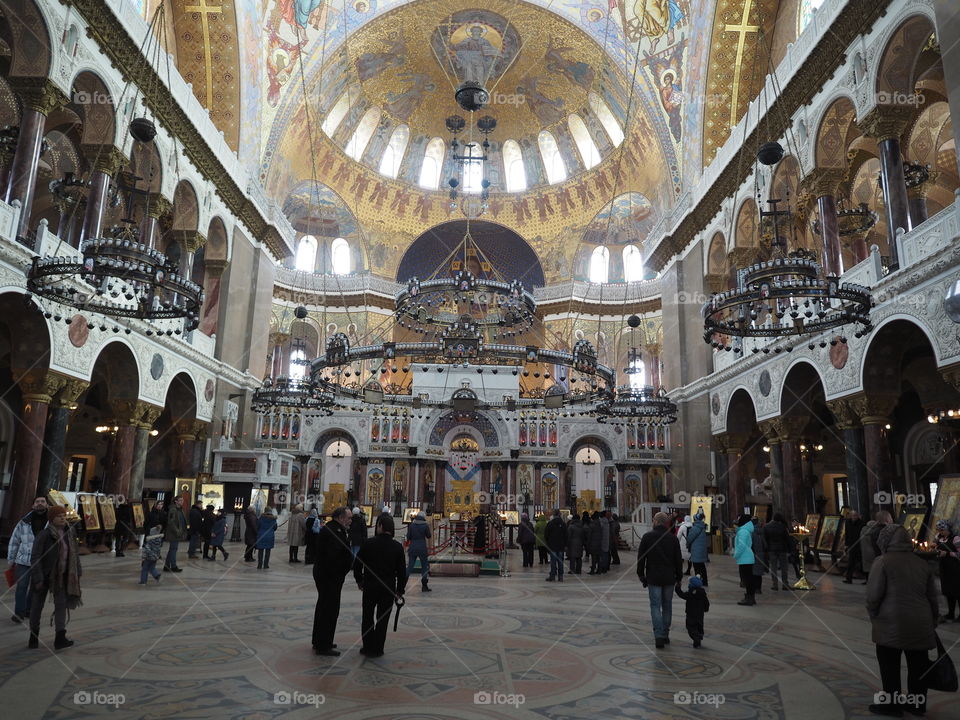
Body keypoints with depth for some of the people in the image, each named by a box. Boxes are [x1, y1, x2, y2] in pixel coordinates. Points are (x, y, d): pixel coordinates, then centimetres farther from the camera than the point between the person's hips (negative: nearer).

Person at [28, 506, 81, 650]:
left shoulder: (69, 533, -1)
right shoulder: (44, 534, -18)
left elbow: (74, 554, 8)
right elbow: (35, 557, -18)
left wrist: (77, 573, 7)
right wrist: (37, 579, -21)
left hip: (60, 576, 4)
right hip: (43, 574, -4)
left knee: (61, 603, -6)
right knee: (37, 605, 10)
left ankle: (60, 638, -8)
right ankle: (34, 636, 27)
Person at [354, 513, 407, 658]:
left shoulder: (368, 544, -10)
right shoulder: (397, 547, -5)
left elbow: (357, 564, -4)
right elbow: (402, 571, -1)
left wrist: (359, 580, 13)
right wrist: (400, 590, 9)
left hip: (370, 586, -1)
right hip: (389, 588, 1)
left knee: (367, 617, 14)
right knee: (382, 619, 11)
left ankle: (368, 647, 17)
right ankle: (377, 649, 15)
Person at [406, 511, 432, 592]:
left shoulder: (411, 525, 0)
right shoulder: (425, 526, -6)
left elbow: (408, 537, 2)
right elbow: (429, 536, 3)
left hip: (412, 547, 3)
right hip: (422, 548, -3)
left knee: (410, 565, 11)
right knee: (425, 566, 7)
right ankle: (424, 586, 6)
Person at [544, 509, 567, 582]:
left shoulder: (550, 523, -8)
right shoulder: (563, 524, 1)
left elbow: (546, 535, -3)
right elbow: (566, 535, 4)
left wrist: (547, 542, 13)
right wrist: (565, 545, 10)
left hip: (552, 545, -3)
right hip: (561, 546, 3)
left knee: (553, 561, 1)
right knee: (560, 561, 8)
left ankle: (552, 575, 1)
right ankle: (560, 576, 8)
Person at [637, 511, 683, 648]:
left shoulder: (647, 537, -5)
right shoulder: (672, 538, 0)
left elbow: (641, 558, -2)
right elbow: (678, 559, 4)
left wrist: (641, 575, 7)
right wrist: (679, 576, 13)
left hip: (653, 578, -2)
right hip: (669, 578, 2)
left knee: (655, 606, 1)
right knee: (667, 606, 14)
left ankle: (659, 636, -10)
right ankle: (665, 635, 19)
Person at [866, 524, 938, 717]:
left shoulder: (882, 562, -10)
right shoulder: (923, 564, 8)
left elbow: (874, 595, -13)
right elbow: (932, 597, 12)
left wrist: (874, 616, 3)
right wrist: (933, 620, 23)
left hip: (890, 625, -6)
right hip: (921, 626, 6)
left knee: (890, 668, 6)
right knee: (918, 666, 17)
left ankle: (892, 705, 14)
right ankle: (917, 704, 29)